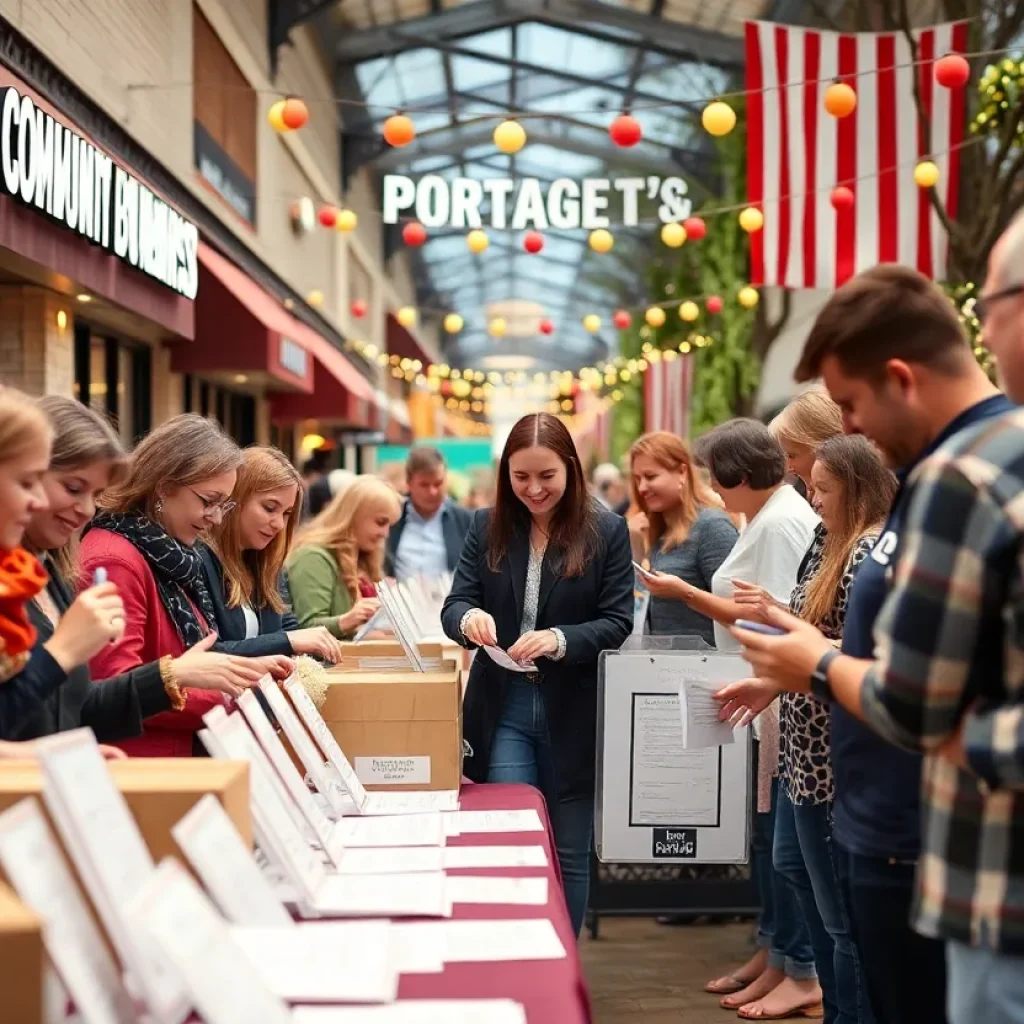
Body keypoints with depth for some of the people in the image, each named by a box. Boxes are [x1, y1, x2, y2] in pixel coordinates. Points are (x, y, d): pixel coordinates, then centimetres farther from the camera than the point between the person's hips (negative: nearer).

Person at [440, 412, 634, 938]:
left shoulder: (606, 529, -5)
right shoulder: (488, 526, 2)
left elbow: (618, 622, -8)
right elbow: (454, 604, -1)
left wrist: (560, 640, -27)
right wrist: (469, 617, -25)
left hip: (573, 712, -1)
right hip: (503, 708, 1)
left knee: (569, 852, 11)